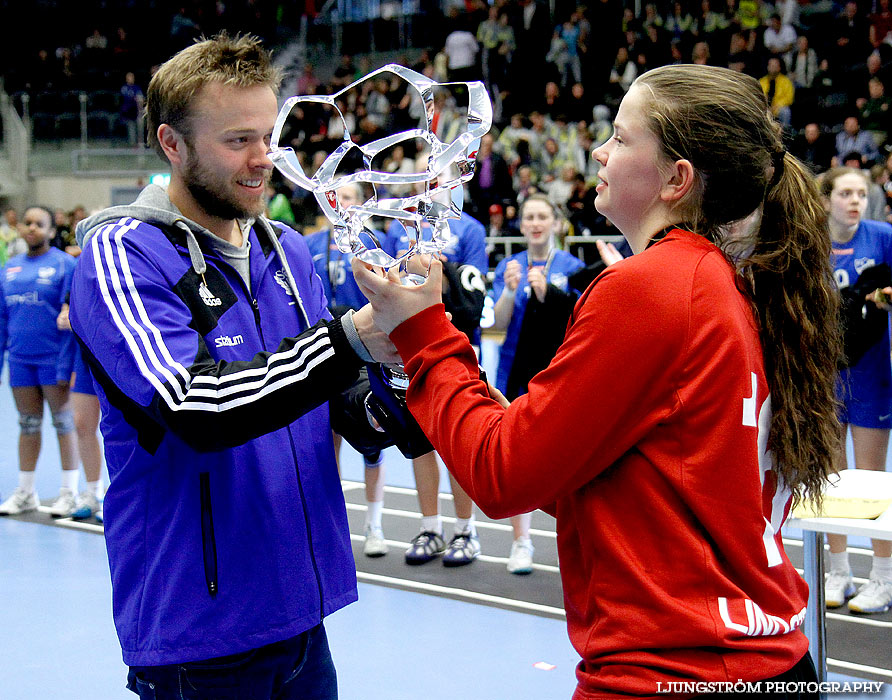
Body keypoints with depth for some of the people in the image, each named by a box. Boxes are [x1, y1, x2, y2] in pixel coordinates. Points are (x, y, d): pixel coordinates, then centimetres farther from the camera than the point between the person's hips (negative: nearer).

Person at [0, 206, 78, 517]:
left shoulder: (64, 264, -6)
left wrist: (66, 364, -16)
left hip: (53, 359, -5)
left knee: (63, 422, 4)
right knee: (28, 425, 12)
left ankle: (69, 492, 13)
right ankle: (25, 493, 21)